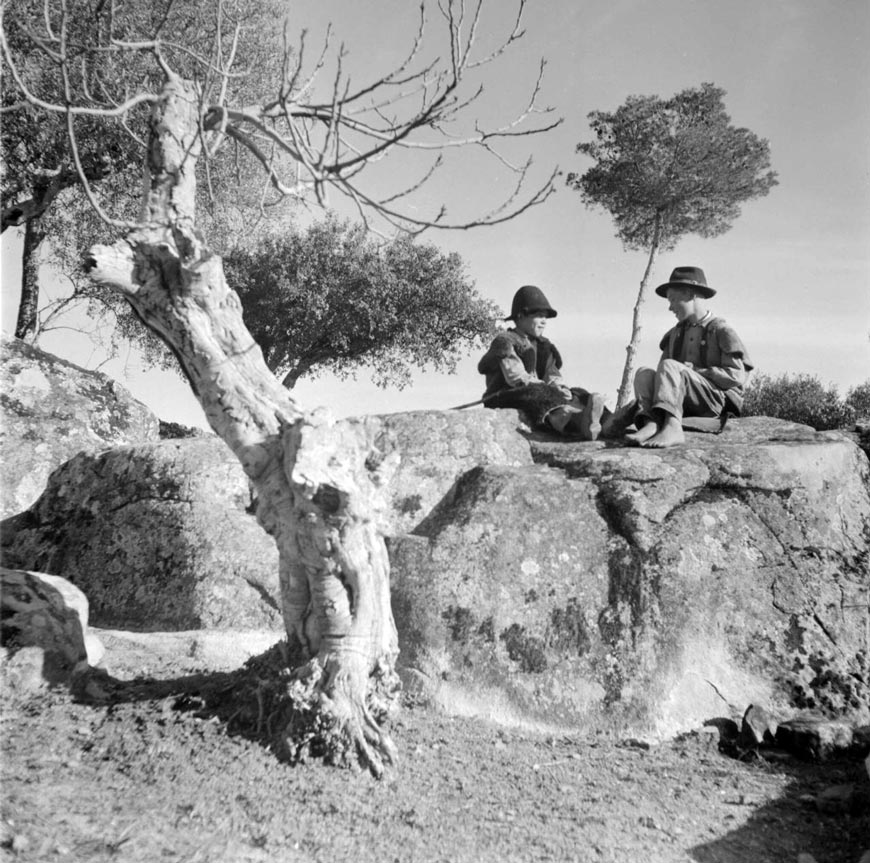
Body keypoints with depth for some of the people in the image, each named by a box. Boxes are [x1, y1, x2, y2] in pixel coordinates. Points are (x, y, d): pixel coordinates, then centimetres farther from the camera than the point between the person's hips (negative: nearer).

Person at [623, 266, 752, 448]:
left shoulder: (721, 331, 2)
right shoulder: (674, 334, 21)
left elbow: (736, 376, -8)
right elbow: (663, 378, 16)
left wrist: (694, 370, -10)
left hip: (716, 403, -6)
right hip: (685, 405, 6)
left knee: (669, 366, -25)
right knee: (644, 373, -14)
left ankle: (672, 426, -45)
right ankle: (651, 424, -39)